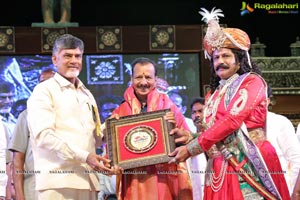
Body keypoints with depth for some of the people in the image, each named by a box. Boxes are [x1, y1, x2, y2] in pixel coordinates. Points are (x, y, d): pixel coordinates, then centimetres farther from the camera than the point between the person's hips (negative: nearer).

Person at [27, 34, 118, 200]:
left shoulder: (86, 94, 23)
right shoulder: (44, 91, 1)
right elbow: (43, 135, -13)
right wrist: (84, 157, -19)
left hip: (88, 180, 6)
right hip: (58, 180, -6)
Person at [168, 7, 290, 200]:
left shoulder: (252, 82, 1)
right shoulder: (213, 94, 21)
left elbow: (233, 119, -13)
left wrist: (191, 148, -13)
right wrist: (190, 136, -3)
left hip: (249, 164, -6)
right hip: (220, 170, 6)